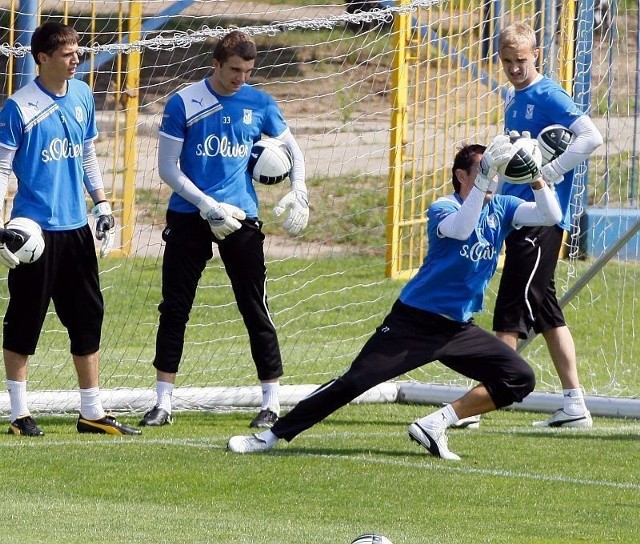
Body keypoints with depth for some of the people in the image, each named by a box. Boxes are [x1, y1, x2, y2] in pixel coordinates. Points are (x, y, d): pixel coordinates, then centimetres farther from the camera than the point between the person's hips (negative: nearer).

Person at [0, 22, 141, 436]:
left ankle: (92, 413, 16)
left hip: (76, 228, 6)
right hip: (34, 229, -6)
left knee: (88, 319, 9)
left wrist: (102, 205, 16)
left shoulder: (83, 96, 7)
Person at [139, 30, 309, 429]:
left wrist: (299, 191, -2)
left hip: (241, 217, 1)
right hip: (189, 217, -1)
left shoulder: (259, 104, 2)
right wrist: (207, 205, -13)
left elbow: (293, 150, 15)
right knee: (174, 309, 3)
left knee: (256, 309, -1)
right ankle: (163, 403, 10)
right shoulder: (184, 104, -5)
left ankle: (272, 403, 4)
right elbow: (168, 168, -4)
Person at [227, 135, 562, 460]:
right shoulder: (443, 208, -10)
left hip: (458, 328, 5)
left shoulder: (500, 208, 5)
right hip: (414, 321, -5)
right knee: (355, 381, -13)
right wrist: (484, 178, -40)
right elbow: (460, 229, -34)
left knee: (520, 380, -9)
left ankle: (435, 425, -6)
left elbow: (550, 216, -8)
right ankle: (272, 435, -3)